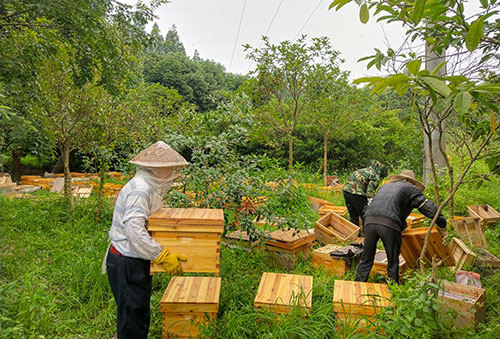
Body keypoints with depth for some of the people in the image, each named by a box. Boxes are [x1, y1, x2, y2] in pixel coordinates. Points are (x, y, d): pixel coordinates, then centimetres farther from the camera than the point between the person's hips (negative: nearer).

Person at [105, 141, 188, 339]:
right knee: (133, 314, 3)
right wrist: (164, 257, -26)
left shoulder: (150, 188, 8)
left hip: (137, 261, 10)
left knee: (140, 311, 21)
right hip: (126, 263, -10)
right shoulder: (139, 191, -24)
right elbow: (135, 231, -31)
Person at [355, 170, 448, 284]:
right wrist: (443, 227, 20)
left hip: (370, 220, 5)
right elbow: (429, 208, 8)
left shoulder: (385, 185, 34)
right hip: (389, 224, -5)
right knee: (393, 262, 10)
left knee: (366, 258, 14)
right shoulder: (412, 189, 18)